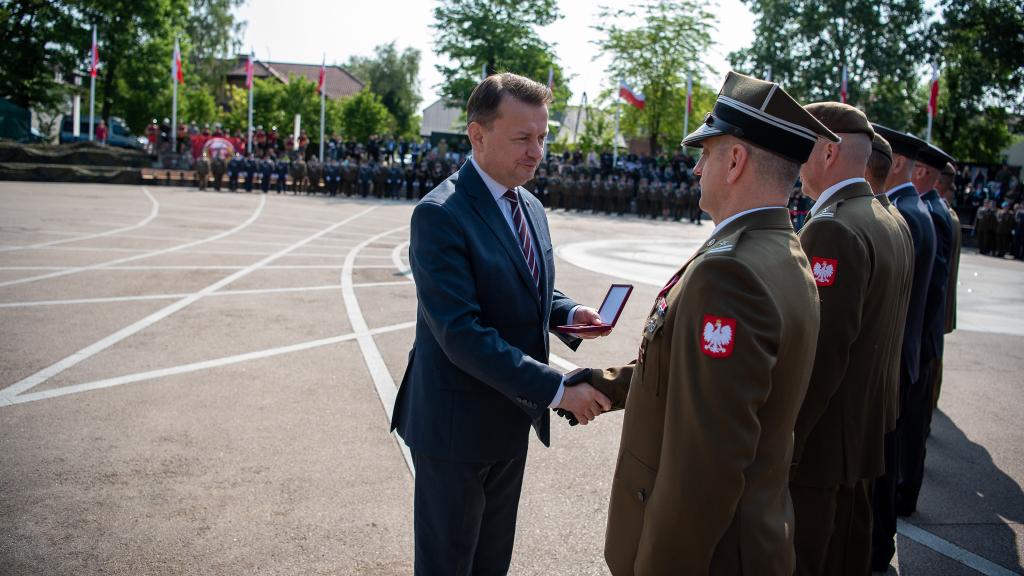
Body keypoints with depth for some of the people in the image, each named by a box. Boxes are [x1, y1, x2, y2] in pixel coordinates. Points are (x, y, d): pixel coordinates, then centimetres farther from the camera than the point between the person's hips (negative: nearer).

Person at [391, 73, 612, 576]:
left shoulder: (530, 207, 6)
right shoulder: (439, 215, -21)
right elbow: (461, 333, -28)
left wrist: (567, 312, -5)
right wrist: (556, 389, -27)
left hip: (512, 417, 8)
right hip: (457, 423, -8)